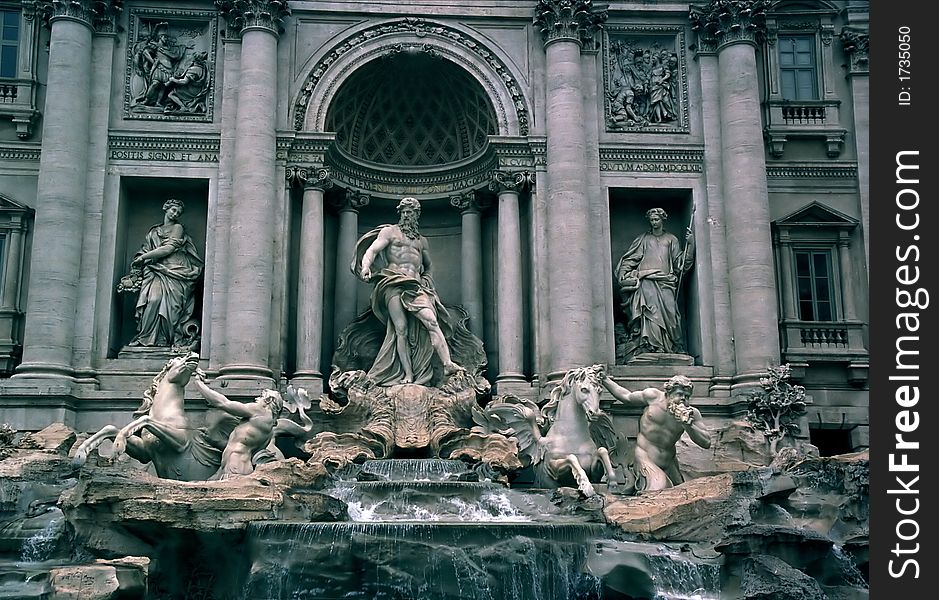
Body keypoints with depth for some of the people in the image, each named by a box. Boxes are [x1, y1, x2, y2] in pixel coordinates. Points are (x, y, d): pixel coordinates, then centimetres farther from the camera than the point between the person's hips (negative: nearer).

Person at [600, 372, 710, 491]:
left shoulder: (692, 414, -3)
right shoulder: (654, 396, -7)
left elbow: (706, 443, -6)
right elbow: (627, 397, 10)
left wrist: (688, 424, -21)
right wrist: (604, 379, 10)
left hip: (668, 464, 4)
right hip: (645, 457, -4)